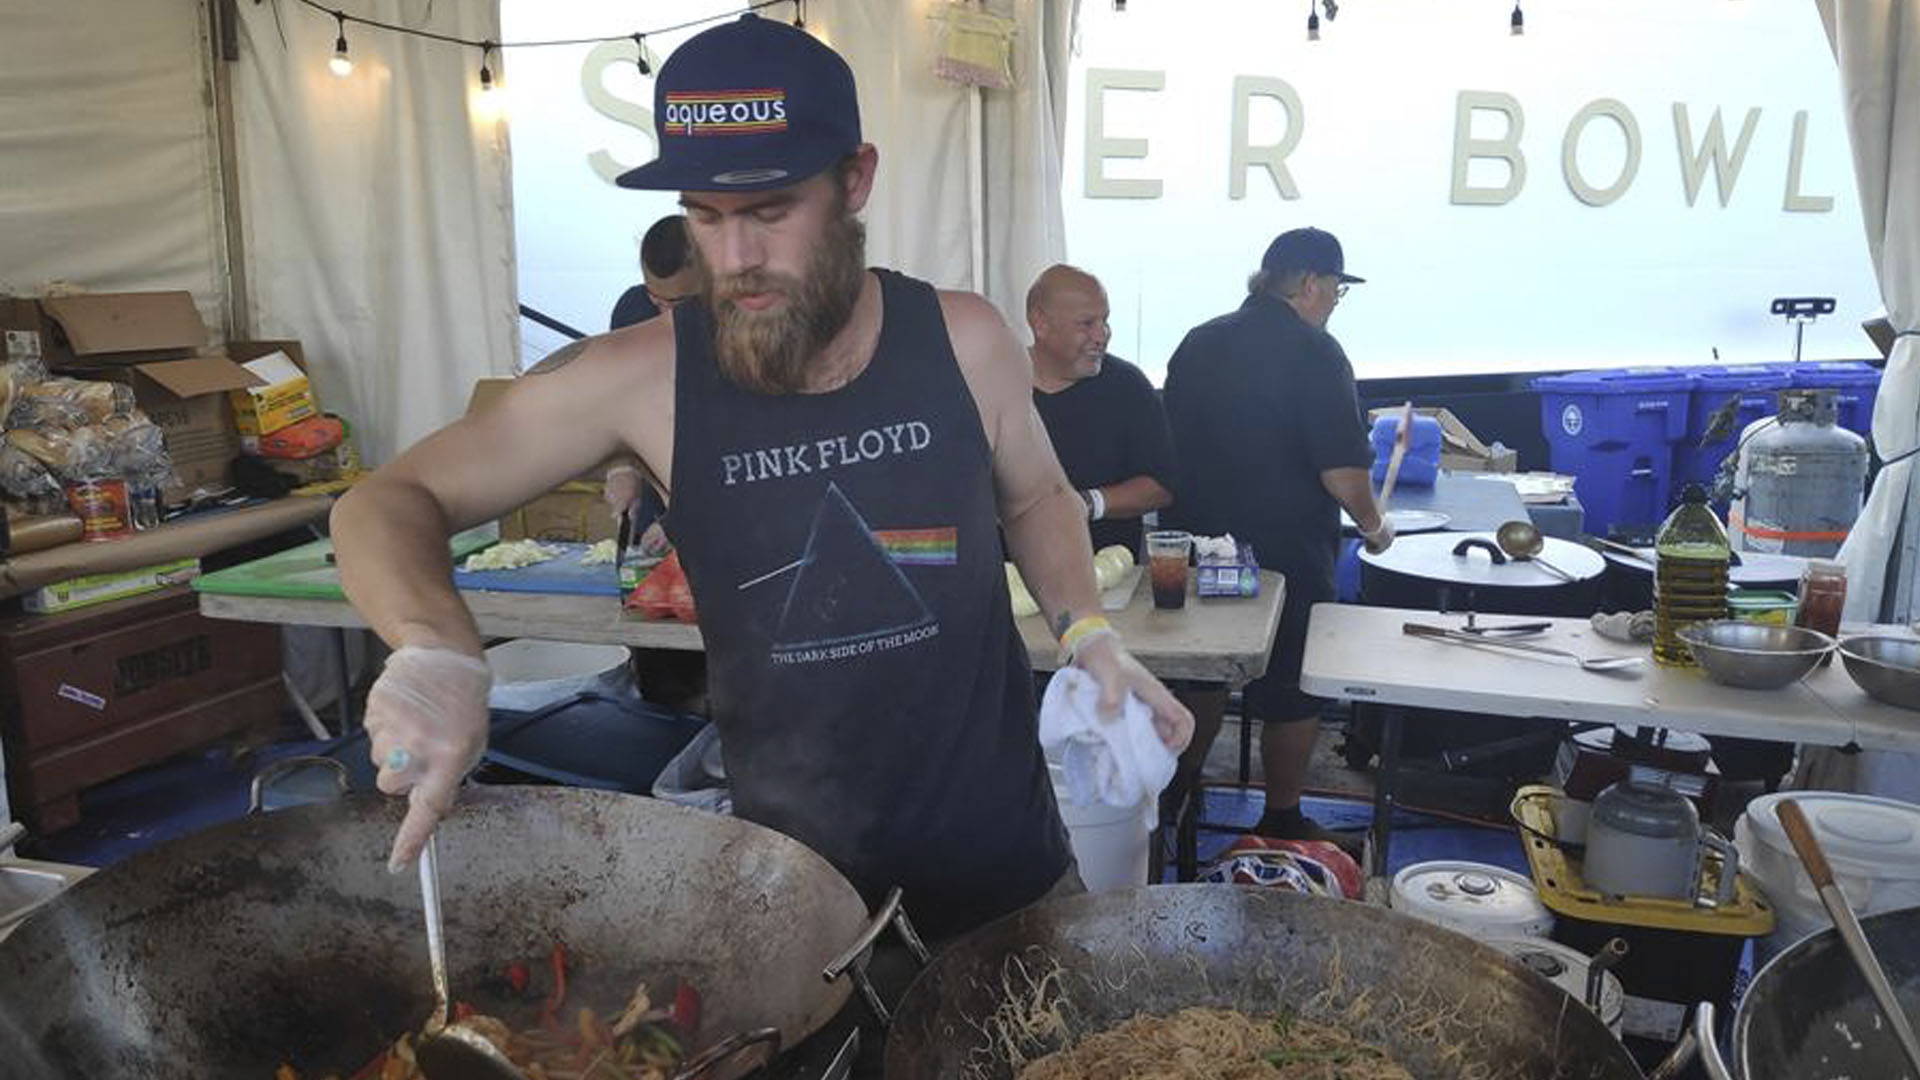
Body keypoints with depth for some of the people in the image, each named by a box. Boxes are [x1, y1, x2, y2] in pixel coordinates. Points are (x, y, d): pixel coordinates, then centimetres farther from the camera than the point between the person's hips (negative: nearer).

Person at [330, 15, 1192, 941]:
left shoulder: (964, 341, -12)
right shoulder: (646, 377, -17)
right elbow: (386, 505, -13)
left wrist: (1087, 633, -9)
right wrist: (435, 651, -33)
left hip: (996, 832, 2)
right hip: (790, 853, -1)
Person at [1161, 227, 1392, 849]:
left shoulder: (1198, 343, 6)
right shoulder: (1313, 353, -15)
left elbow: (1171, 447, 13)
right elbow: (1342, 471, -18)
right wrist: (1373, 527, -1)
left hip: (1201, 544, 7)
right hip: (1286, 556, -7)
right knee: (1293, 693, 9)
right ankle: (1282, 823, 20)